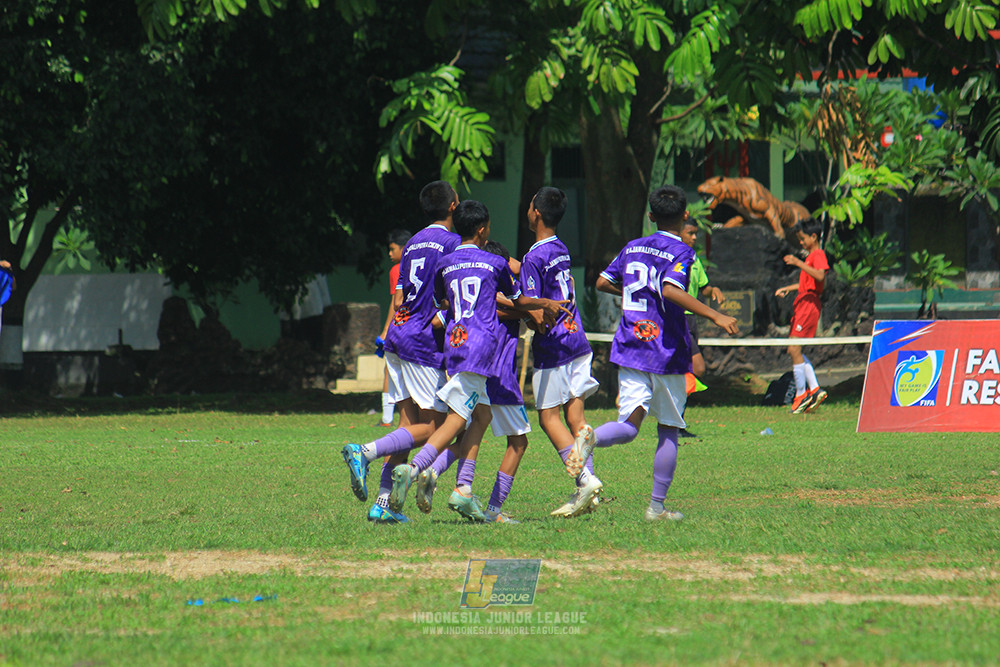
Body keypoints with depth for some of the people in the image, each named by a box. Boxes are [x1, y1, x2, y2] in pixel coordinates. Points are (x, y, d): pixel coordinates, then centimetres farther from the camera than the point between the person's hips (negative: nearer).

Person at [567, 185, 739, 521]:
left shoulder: (632, 248, 11)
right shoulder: (680, 251, -7)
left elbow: (603, 282, 18)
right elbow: (671, 290, -24)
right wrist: (715, 316, -26)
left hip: (630, 351, 4)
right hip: (667, 352, -4)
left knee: (629, 426, -2)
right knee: (668, 431, 9)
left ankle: (593, 437, -36)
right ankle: (657, 506, 11)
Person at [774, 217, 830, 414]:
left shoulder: (818, 255, -9)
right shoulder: (810, 256, 22)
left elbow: (820, 276, -28)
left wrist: (799, 263, -30)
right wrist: (787, 289, 26)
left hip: (809, 303, -11)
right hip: (802, 302, 11)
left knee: (794, 349, -11)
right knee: (794, 350, 10)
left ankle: (801, 395, -5)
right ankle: (814, 390, 10)